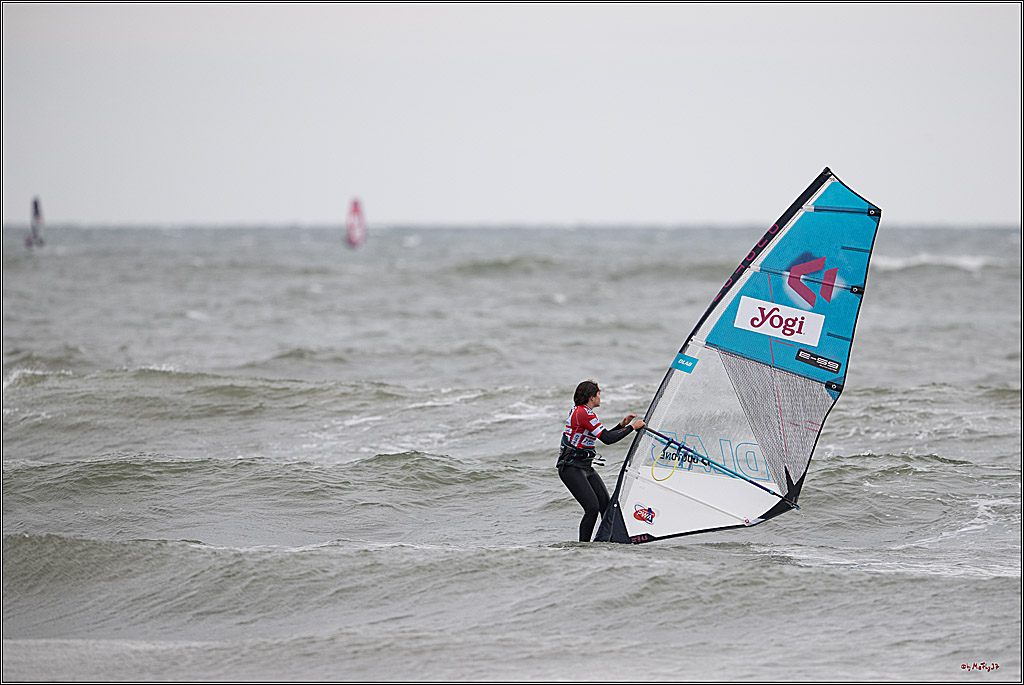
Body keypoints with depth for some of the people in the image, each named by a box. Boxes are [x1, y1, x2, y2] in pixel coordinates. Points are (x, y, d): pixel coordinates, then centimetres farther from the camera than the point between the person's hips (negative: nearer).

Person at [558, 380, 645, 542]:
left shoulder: (580, 411, 16)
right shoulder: (584, 413, -16)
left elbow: (604, 436, 23)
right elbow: (607, 439, -20)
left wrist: (622, 424, 13)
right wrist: (632, 427, -11)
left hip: (586, 467, 10)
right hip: (571, 468, -10)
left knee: (606, 505, 0)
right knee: (592, 507, -18)